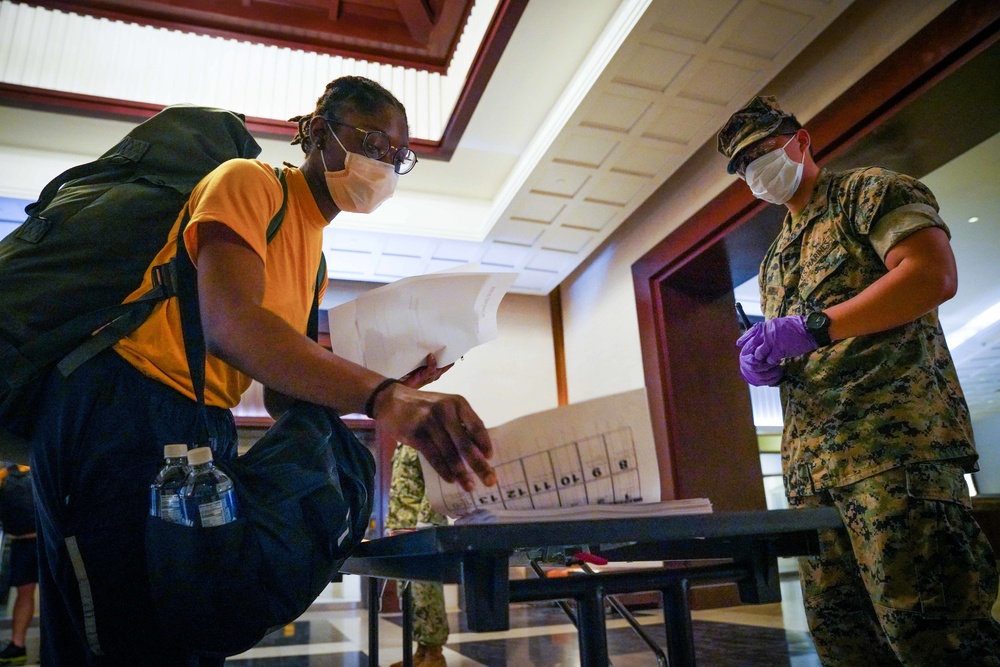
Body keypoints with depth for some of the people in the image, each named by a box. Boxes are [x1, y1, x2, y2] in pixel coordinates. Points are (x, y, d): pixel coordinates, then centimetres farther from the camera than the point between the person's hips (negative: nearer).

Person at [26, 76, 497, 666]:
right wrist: (381, 395, -40)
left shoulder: (314, 251, 16)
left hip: (205, 431, 9)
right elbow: (228, 323, -27)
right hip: (121, 412, -8)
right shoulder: (252, 182, -8)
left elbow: (281, 396, 11)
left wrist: (394, 384, -4)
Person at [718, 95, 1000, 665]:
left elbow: (934, 274, -12)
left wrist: (810, 326, -18)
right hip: (810, 462, 8)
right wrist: (764, 362, 6)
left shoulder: (871, 191, 5)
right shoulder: (776, 259, 27)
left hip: (893, 441, -8)